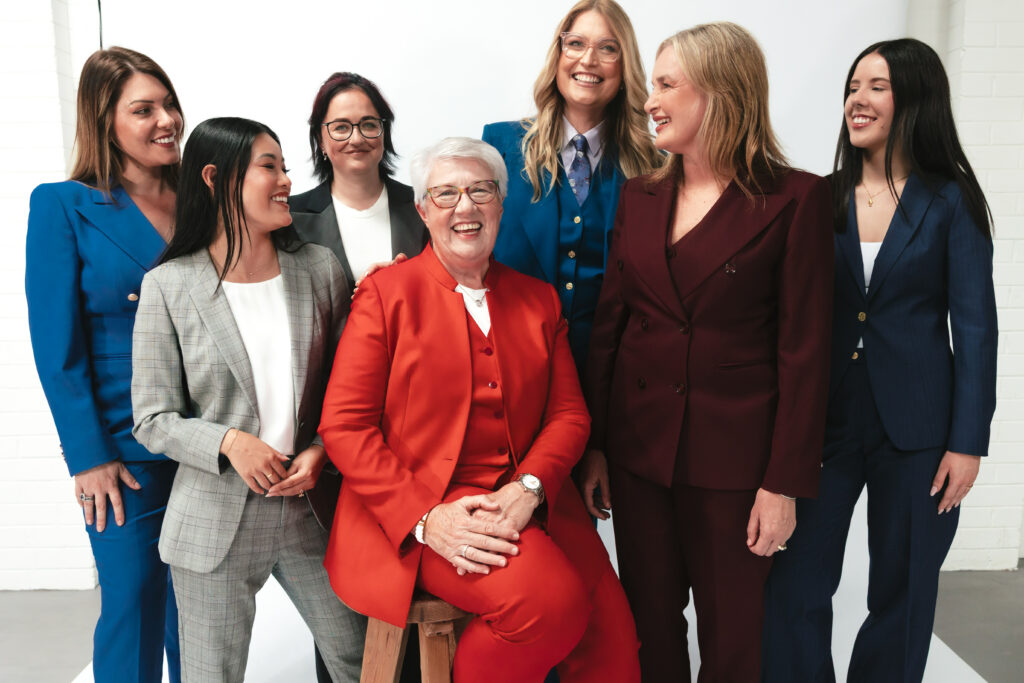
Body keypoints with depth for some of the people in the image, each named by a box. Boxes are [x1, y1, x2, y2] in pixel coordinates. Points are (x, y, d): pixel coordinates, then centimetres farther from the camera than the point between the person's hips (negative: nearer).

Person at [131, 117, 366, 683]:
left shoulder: (319, 268, 1)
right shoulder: (167, 285, -6)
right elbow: (152, 419, -4)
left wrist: (320, 451, -10)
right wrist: (228, 441, -20)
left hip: (310, 508, 3)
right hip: (215, 521, -2)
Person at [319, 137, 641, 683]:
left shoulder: (538, 300, 15)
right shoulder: (386, 294, 2)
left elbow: (569, 413, 10)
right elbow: (343, 424, -4)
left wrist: (529, 488, -11)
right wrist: (423, 516, -16)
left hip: (525, 506, 4)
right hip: (414, 510, -4)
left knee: (613, 636, -14)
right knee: (551, 599, -26)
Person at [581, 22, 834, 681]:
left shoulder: (796, 199, -6)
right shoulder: (640, 195, 8)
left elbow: (805, 348, -7)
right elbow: (609, 323, 7)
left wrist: (785, 481, -9)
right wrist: (593, 446, 5)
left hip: (733, 449, -4)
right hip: (639, 444, 4)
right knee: (649, 624, 14)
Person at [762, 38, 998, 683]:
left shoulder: (951, 202, -1)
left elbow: (975, 327, -2)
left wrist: (968, 441, -6)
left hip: (915, 425, -1)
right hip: (824, 415, 2)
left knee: (903, 593, 12)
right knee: (795, 587, 1)